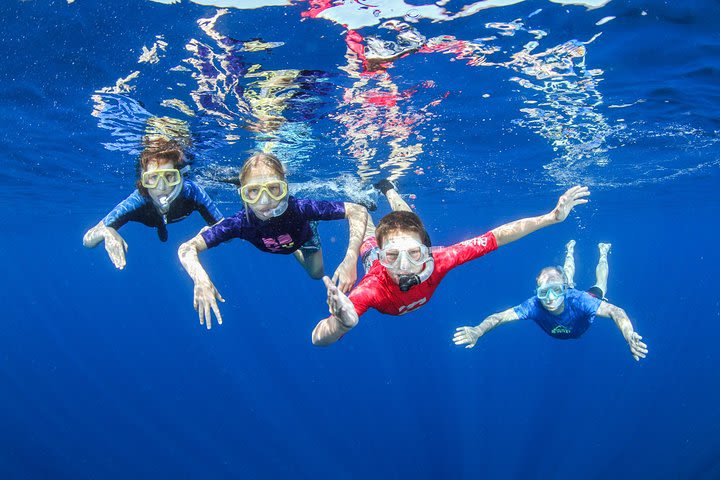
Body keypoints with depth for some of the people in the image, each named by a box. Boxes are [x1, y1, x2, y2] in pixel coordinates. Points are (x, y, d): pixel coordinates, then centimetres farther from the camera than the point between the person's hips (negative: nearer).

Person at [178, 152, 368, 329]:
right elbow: (187, 248, -41)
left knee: (316, 274, 22)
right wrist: (200, 278, -63)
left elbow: (358, 211, -47)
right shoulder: (241, 223, -44)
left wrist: (350, 259, -61)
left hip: (304, 233, 0)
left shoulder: (299, 208, -49)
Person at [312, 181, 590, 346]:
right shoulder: (374, 286, -55)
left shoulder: (436, 262, -49)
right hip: (375, 262, -1)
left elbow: (497, 236, -42)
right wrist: (342, 322, -88)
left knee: (407, 223, 36)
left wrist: (553, 217, -47)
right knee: (366, 236, 35)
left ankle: (387, 188, 60)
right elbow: (319, 338, -66)